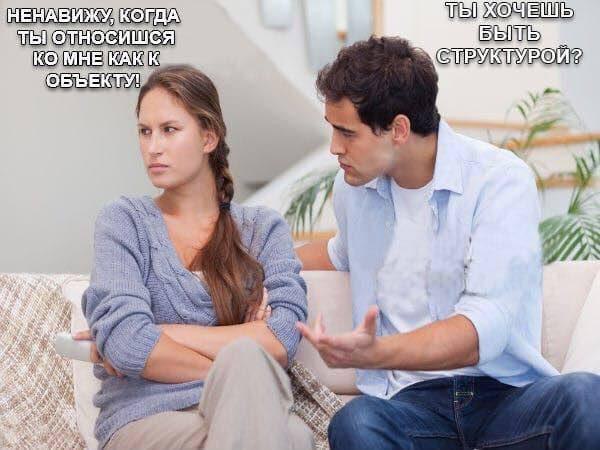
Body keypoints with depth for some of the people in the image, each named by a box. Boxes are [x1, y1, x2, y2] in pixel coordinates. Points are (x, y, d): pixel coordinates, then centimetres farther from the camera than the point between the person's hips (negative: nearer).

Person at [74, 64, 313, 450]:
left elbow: (282, 340, -3)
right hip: (145, 418, -2)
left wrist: (157, 337, -4)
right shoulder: (124, 221, 10)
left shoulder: (264, 227, 15)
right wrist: (233, 375, -5)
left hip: (245, 413, 2)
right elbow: (125, 342, -8)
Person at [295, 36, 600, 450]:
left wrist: (374, 354, -35)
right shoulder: (353, 187, 11)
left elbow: (486, 328, -21)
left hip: (505, 394, -3)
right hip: (410, 400, 3)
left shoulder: (502, 181, -8)